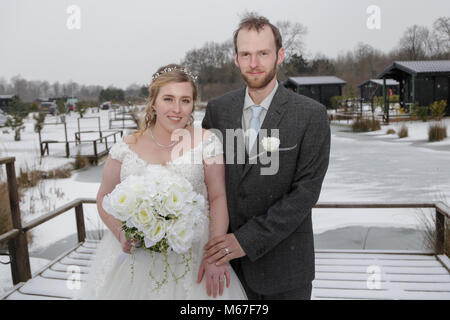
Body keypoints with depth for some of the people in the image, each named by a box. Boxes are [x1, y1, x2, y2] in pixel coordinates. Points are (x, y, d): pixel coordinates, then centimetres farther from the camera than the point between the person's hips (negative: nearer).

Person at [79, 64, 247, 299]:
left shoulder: (206, 142, -5)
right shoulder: (127, 148, 0)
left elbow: (218, 197, -6)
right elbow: (105, 198, 8)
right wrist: (120, 233, -9)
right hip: (133, 254, 2)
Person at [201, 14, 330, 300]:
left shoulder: (312, 115, -10)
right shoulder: (217, 109, 0)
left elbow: (306, 192, -14)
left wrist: (248, 239, -17)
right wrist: (208, 245, -6)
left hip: (284, 263, -2)